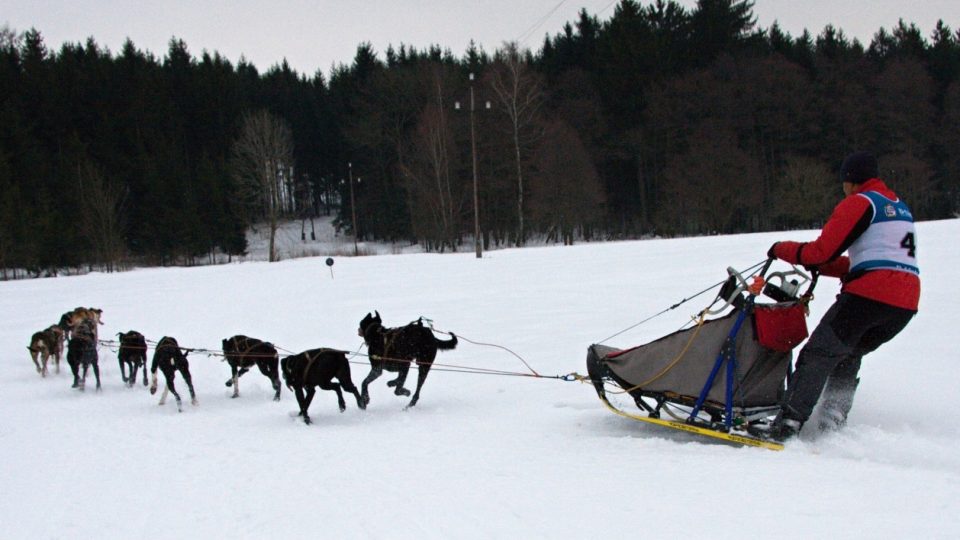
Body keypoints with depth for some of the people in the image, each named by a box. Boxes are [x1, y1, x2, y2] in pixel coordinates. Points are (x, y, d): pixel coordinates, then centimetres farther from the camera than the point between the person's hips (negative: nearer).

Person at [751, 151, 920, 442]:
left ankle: (788, 423, -14)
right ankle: (832, 425, 14)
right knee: (847, 355, 21)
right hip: (906, 302, 8)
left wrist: (782, 249, 9)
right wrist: (820, 265, 23)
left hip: (870, 295, -8)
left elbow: (822, 251, -7)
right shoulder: (900, 207, 25)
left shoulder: (859, 203, -1)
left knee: (819, 354, -6)